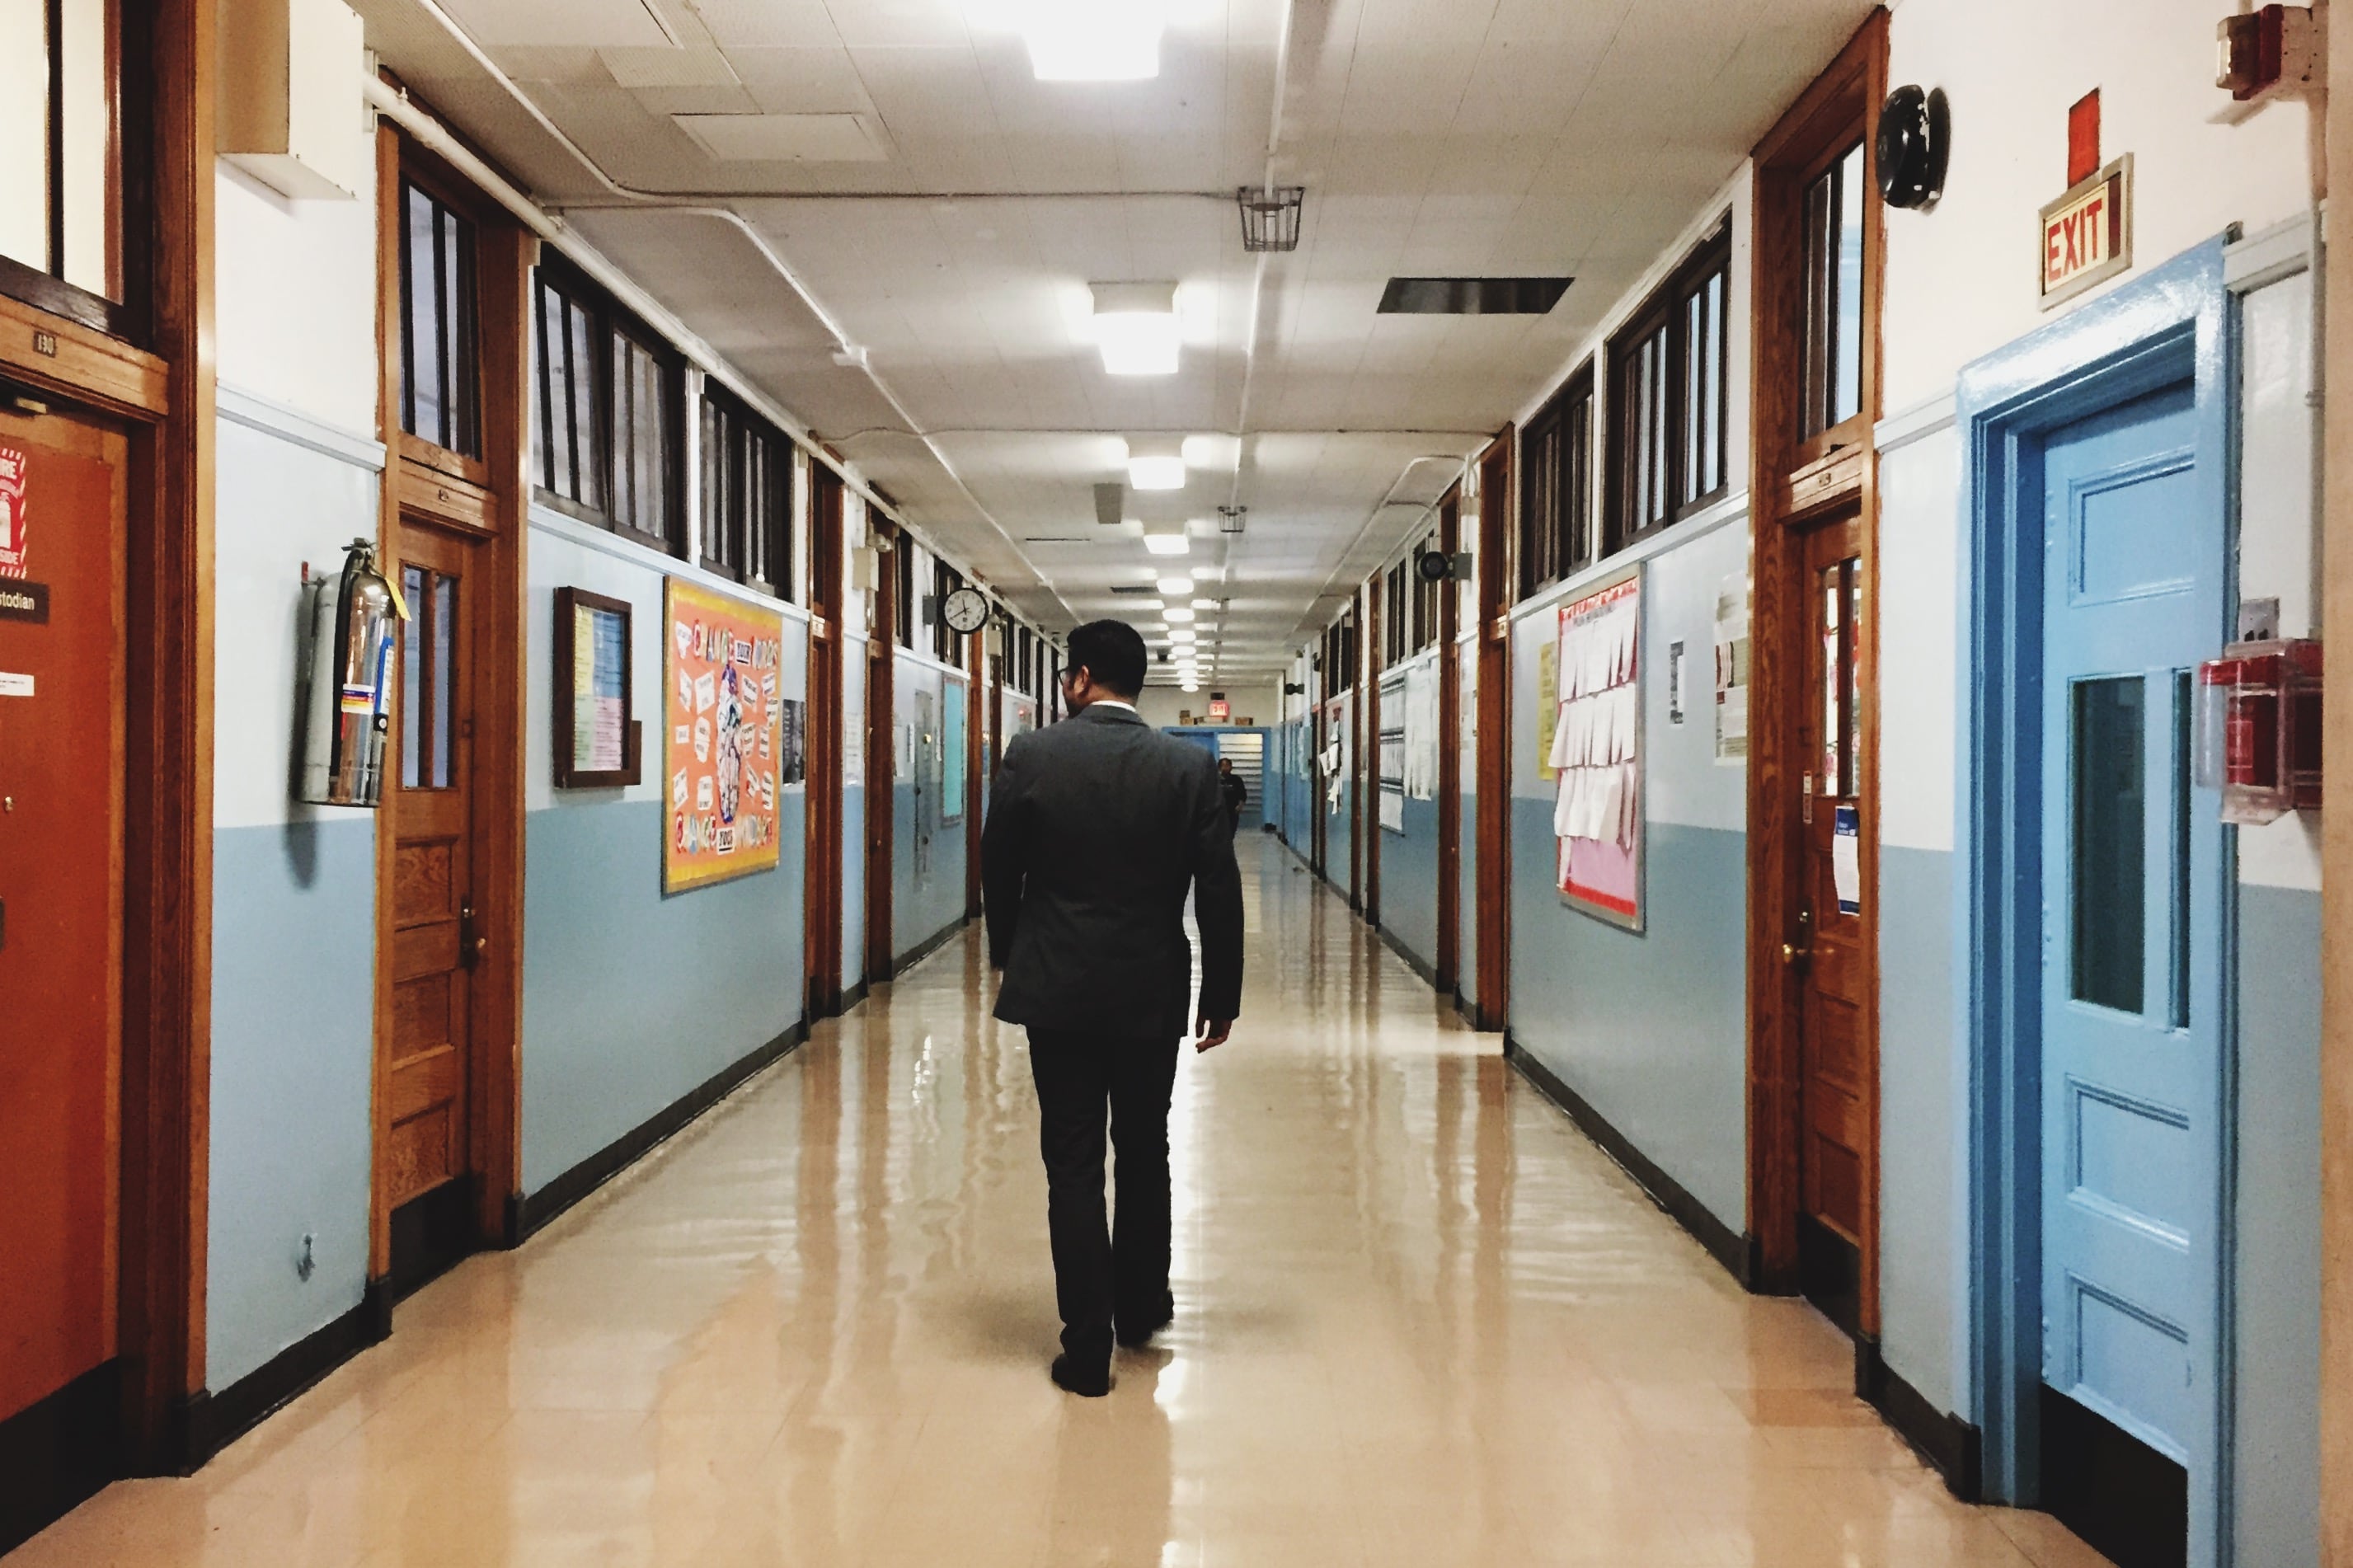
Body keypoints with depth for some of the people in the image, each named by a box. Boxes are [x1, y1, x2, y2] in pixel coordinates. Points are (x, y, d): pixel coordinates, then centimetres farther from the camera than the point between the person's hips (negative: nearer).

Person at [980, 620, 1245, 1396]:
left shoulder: (1031, 755, -8)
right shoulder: (1190, 766, -5)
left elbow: (997, 870, 1)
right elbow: (1219, 893, -4)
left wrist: (1009, 955, 19)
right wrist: (1222, 995, 7)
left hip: (1057, 989, -1)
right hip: (1152, 992, 2)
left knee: (1072, 1164, 5)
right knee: (1145, 1155, 19)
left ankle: (1088, 1346, 9)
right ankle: (1141, 1310, 34)